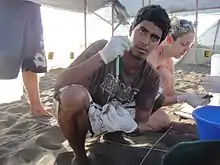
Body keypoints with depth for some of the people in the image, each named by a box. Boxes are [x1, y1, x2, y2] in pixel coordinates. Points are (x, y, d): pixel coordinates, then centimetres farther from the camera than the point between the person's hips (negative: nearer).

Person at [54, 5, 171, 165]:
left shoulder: (151, 77, -13)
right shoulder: (103, 48, -23)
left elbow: (143, 123, -9)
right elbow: (59, 85, -33)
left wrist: (131, 127, -35)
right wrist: (101, 57, -46)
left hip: (112, 121, 4)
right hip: (78, 112, -3)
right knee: (73, 94, -37)